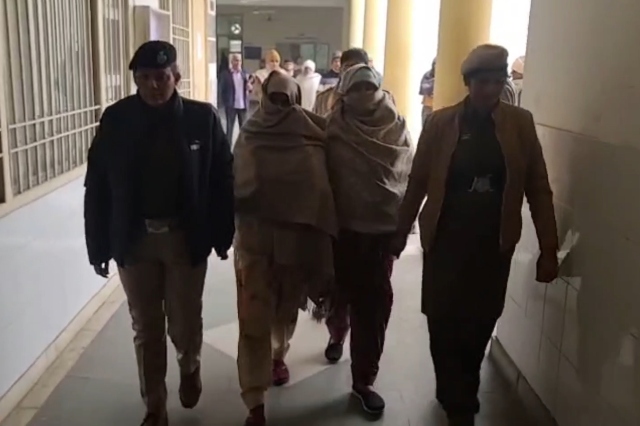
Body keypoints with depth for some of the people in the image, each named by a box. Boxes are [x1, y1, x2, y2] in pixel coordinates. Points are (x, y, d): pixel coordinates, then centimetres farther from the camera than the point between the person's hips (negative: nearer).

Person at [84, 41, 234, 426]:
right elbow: (97, 187, 0)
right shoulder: (116, 119, -4)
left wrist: (222, 235, -2)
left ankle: (190, 367, 46)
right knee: (146, 328, 13)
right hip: (134, 239, 1)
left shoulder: (202, 118, -7)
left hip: (185, 238, -1)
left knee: (185, 323, 10)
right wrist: (99, 246, 0)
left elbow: (223, 179, -3)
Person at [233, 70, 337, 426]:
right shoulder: (250, 135, 1)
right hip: (255, 235, 0)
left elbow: (319, 189, -4)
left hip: (296, 235, 0)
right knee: (254, 316, 5)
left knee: (286, 305, 13)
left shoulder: (311, 137, 0)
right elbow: (236, 182, 0)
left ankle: (278, 355, 33)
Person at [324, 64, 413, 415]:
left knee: (373, 303, 2)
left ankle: (363, 380, 16)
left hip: (382, 228, 1)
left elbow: (409, 177, 5)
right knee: (341, 292, 16)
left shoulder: (396, 127, 0)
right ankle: (338, 332, 51)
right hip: (343, 227, 0)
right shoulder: (334, 129, -5)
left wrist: (404, 223, 3)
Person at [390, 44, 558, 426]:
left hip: (494, 244, 1)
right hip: (446, 241, -1)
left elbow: (538, 188, 0)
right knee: (445, 324, 1)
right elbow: (417, 184, 0)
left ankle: (457, 393, 35)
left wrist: (548, 248, -5)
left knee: (480, 324, 10)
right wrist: (399, 238, 0)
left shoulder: (520, 123, -1)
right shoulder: (442, 123, -4)